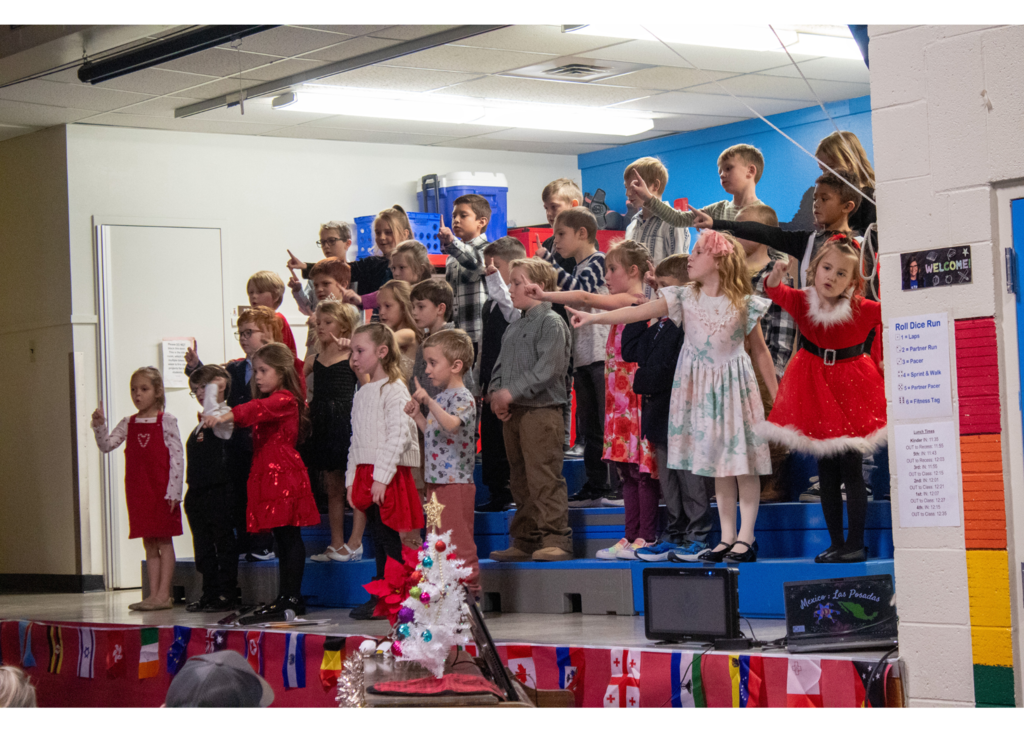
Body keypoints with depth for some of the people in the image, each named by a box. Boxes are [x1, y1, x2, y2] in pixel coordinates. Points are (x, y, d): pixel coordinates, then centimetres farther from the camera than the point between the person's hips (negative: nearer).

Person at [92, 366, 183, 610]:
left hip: (161, 489, -5)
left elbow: (177, 457, -9)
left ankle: (164, 594, 0)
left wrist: (173, 490, -14)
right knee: (149, 543, 9)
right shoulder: (128, 424, 9)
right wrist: (99, 424, -13)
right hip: (137, 489, 5)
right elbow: (106, 445, 3)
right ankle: (154, 594, 11)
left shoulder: (166, 421, -6)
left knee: (164, 540, -1)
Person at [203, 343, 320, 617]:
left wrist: (225, 417, -40)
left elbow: (257, 409, -28)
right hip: (267, 475, 10)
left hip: (284, 475, -10)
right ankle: (283, 597, 13)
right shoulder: (271, 401, 22)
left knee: (290, 536, -8)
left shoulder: (285, 400, -10)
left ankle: (293, 597, -8)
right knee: (282, 538, 10)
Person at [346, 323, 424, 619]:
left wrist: (381, 477, -21)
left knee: (389, 538, -8)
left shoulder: (394, 390, -8)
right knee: (378, 539, 9)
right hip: (365, 474, 8)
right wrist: (352, 479, 14)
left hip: (388, 475, -8)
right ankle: (380, 597, 12)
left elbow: (398, 436, -17)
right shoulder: (361, 395, 18)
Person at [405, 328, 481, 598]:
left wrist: (429, 402, -43)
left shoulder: (463, 398, -13)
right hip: (435, 481, 10)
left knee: (458, 541, -6)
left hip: (455, 482, -10)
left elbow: (451, 425, -33)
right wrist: (417, 416, 12)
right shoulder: (440, 397, 16)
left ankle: (470, 589, -1)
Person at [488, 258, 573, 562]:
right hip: (513, 413, 9)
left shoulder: (551, 323, -7)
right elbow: (501, 365, 20)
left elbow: (546, 369, -17)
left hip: (541, 410, -9)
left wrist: (511, 392, -19)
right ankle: (524, 543, 18)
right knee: (520, 480, 12)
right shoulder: (514, 327, 19)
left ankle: (555, 541, -10)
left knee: (544, 478, -11)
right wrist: (495, 393, 1)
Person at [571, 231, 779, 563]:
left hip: (734, 383, -3)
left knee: (744, 459, -3)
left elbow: (761, 351, 2)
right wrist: (594, 318, -19)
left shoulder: (742, 304, -4)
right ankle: (727, 538, 12)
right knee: (717, 462, 7)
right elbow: (641, 311, -9)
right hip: (699, 384, 3)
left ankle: (746, 537, 2)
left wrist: (776, 395, 3)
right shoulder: (685, 298, 1)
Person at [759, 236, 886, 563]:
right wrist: (775, 275, -38)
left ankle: (855, 544, 1)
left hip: (850, 389, -3)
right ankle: (836, 543, 15)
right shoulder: (802, 302, -4)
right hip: (815, 389, 3)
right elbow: (777, 293, -17)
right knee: (826, 472, 8)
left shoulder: (862, 309, -10)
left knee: (850, 469, -5)